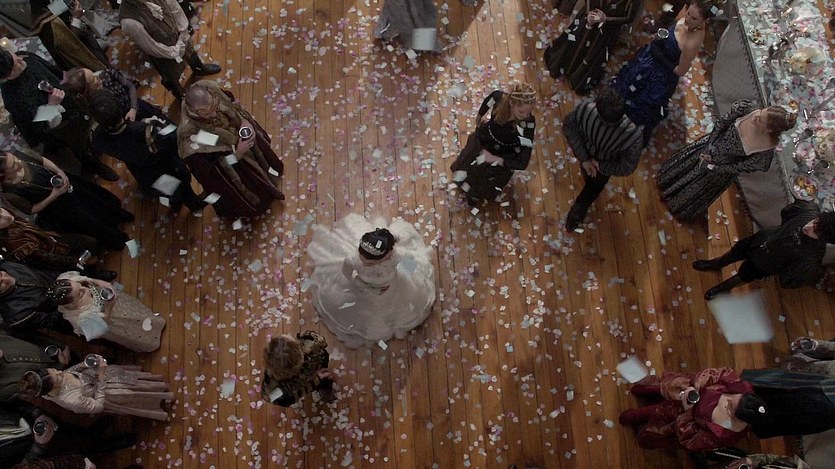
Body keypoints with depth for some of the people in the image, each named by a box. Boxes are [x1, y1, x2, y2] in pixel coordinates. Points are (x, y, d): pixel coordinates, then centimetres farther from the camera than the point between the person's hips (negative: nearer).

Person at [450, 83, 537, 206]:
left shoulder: (528, 124, -41)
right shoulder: (499, 97, -35)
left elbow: (522, 163, -34)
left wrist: (493, 159, -33)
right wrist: (480, 117, 13)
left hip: (503, 158, -3)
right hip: (482, 140, 3)